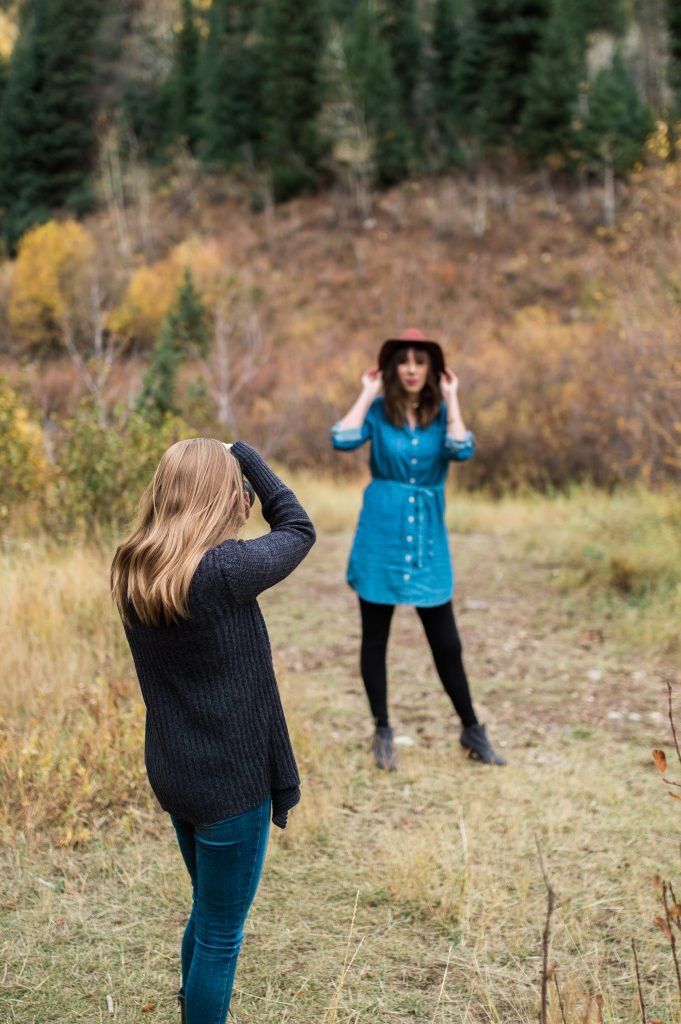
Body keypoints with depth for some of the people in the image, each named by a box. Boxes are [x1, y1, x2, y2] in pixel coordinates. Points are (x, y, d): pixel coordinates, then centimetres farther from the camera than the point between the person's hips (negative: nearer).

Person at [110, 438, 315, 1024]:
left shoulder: (134, 573, -3)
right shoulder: (223, 571, -24)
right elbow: (298, 530, -9)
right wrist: (247, 459, 1)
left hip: (172, 775, 8)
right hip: (231, 782, -8)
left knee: (207, 916, 27)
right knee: (220, 937, 10)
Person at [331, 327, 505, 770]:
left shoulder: (442, 413, 4)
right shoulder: (378, 411, -1)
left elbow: (462, 451, -16)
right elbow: (343, 440, -20)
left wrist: (451, 399, -9)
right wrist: (367, 394, -10)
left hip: (428, 538, 1)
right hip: (380, 535, -1)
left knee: (446, 643, 4)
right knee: (375, 638, 8)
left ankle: (472, 730, 20)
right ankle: (383, 733, 22)